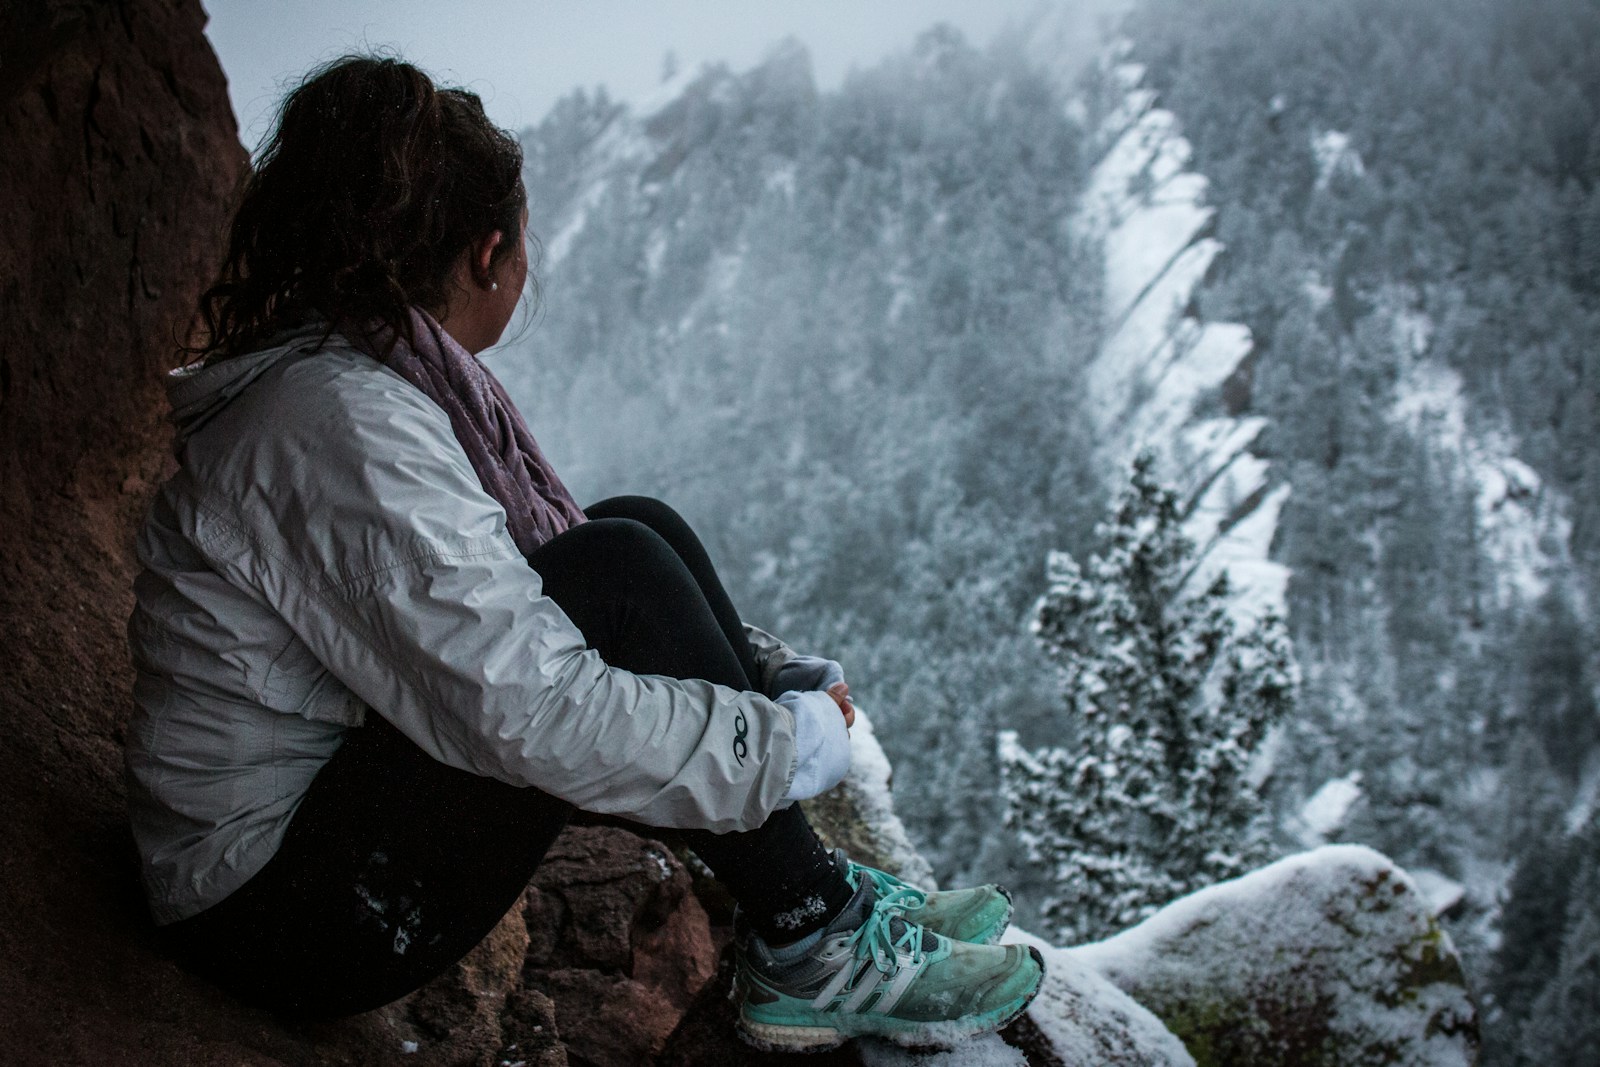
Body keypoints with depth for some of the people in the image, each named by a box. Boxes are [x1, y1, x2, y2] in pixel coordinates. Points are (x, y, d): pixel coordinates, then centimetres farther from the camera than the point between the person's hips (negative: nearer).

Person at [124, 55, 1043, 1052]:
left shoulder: (365, 376, 6)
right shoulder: (342, 419, -25)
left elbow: (499, 610, 12)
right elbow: (533, 716, -30)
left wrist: (768, 667, 6)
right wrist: (795, 742, -17)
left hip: (340, 773, 10)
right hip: (292, 919, -10)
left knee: (640, 527, 1)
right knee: (619, 575, -22)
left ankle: (819, 896, 3)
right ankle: (813, 952, -9)